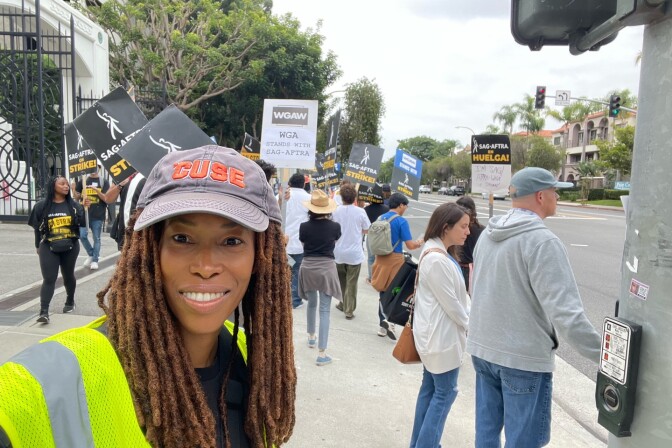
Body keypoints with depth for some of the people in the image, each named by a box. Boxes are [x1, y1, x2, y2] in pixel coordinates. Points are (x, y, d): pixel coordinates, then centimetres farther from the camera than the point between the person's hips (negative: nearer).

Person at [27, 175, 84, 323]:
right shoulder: (42, 205, -2)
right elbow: (37, 227, 6)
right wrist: (38, 246, 11)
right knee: (49, 279, -8)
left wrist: (86, 210, -20)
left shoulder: (73, 204, 0)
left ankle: (70, 302, 38)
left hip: (70, 247, 2)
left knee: (68, 276, 17)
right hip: (48, 247, -1)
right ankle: (44, 311, -9)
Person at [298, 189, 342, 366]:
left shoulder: (304, 226, -7)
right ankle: (322, 353, -2)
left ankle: (311, 337, 43)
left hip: (308, 267, 2)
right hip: (327, 268, -2)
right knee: (325, 310, 0)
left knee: (311, 303, 24)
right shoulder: (335, 226, -8)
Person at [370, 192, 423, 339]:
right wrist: (420, 243, 5)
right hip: (395, 259, -6)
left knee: (384, 292, 14)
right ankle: (389, 320, -10)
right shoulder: (401, 221, -13)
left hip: (380, 258, 6)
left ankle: (382, 325, 22)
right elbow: (410, 245, -13)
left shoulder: (380, 219, 6)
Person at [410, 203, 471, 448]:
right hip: (441, 334, -10)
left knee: (430, 388, 17)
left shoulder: (437, 252, 9)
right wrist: (470, 325, -5)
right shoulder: (437, 260, -25)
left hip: (434, 332, 10)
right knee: (445, 392, 4)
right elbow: (451, 304, -20)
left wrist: (467, 321, 10)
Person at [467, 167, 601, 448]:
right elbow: (565, 312, -24)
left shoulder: (488, 234, 7)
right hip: (524, 357, -7)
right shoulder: (542, 241, -18)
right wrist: (604, 356, -17)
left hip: (482, 349, 8)